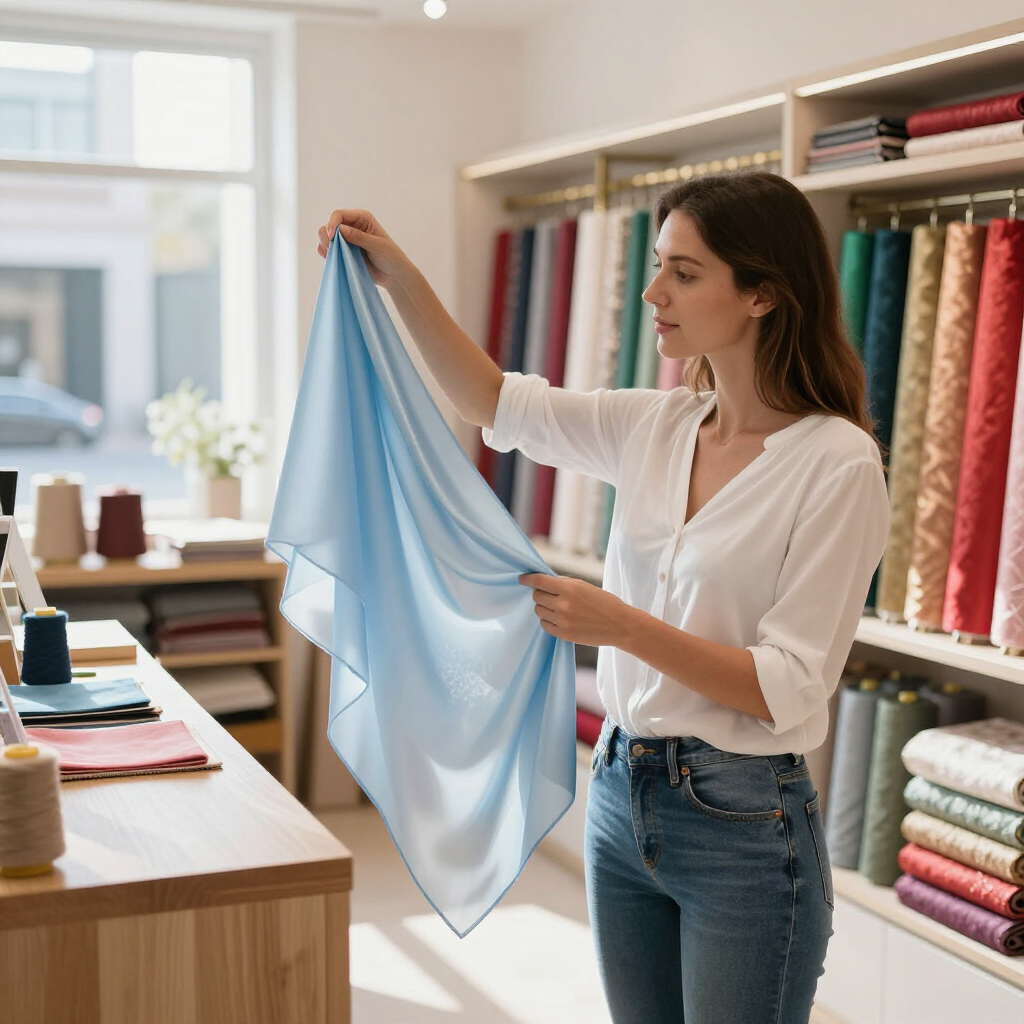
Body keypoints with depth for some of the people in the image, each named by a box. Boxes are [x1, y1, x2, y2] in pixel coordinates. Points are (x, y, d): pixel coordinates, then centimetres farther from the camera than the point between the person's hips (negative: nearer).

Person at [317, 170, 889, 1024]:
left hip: (746, 824, -6)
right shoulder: (656, 426, 2)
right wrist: (399, 276, 0)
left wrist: (622, 625, -27)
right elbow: (495, 403, 9)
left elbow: (790, 687, -18)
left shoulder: (838, 463, -16)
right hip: (621, 791, 6)